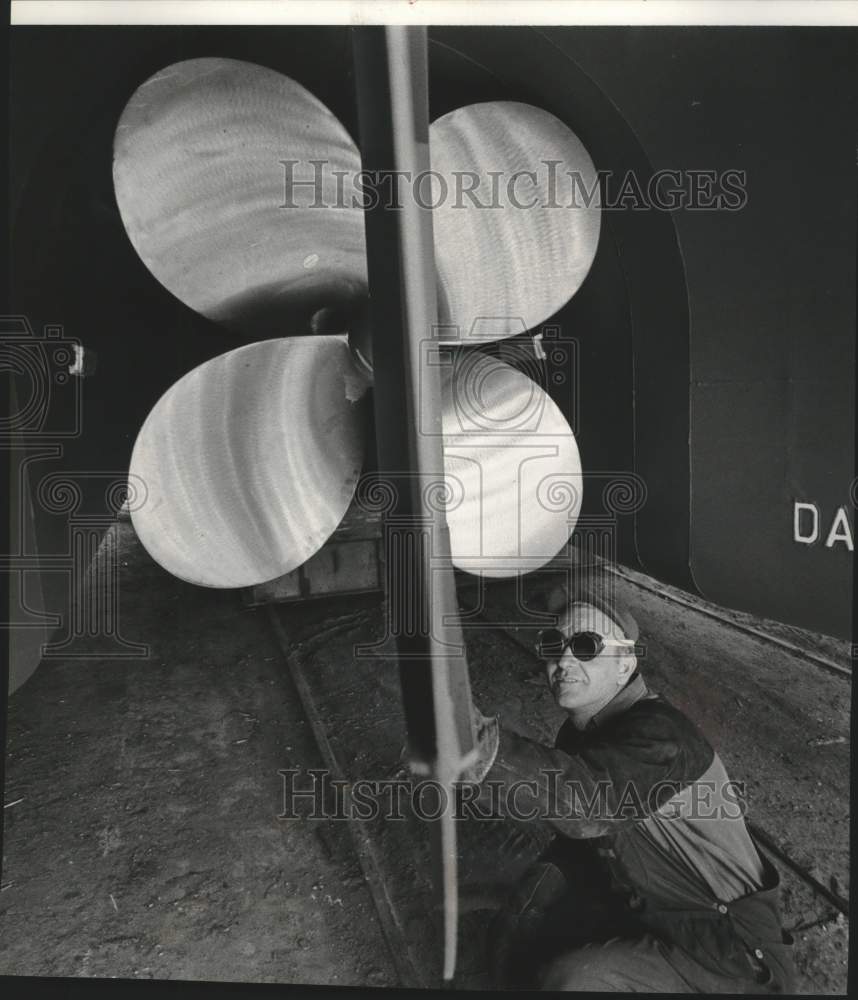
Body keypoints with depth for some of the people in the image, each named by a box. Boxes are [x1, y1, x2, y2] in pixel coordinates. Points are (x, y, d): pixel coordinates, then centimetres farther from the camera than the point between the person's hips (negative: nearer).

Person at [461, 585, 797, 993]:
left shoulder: (659, 738, -28)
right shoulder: (581, 731, 0)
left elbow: (588, 801, -50)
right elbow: (576, 837, 10)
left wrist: (484, 748, -65)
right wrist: (518, 917, 4)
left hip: (729, 950, -8)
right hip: (639, 912, 8)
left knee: (572, 981, -28)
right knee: (514, 942, 4)